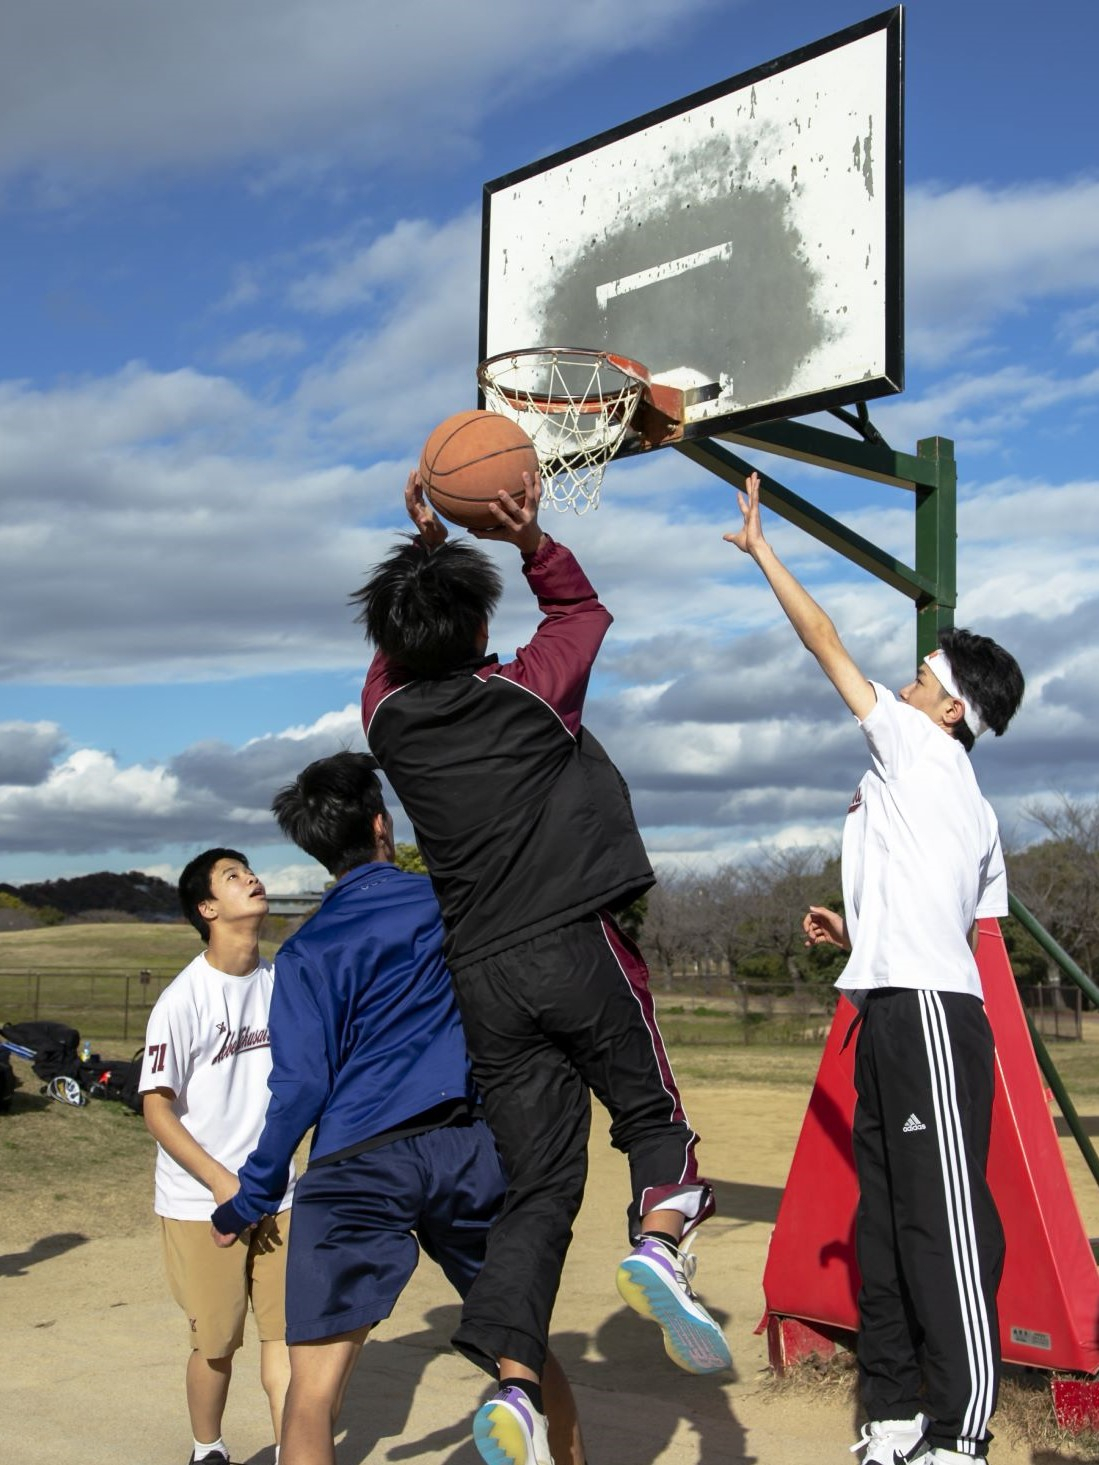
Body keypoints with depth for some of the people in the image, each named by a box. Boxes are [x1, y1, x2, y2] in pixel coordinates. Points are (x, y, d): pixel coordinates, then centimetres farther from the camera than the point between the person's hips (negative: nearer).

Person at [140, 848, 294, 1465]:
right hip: (200, 1201, -4)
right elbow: (157, 1108, -12)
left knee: (286, 1331, 2)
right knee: (217, 1341, 6)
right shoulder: (184, 999, -15)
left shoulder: (284, 981, 1)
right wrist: (223, 1183, -16)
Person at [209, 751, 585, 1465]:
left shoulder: (307, 951, 0)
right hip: (473, 1150, 3)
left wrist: (248, 1203, 2)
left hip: (358, 1170, -3)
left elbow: (301, 1085, -5)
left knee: (314, 1388, -3)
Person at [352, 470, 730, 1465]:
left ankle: (512, 1379, -11)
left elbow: (396, 655, 30)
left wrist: (426, 550, 28)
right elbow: (584, 612, 18)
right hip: (577, 947, -3)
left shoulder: (390, 719, 5)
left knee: (539, 1186, 5)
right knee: (653, 1114, 13)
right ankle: (660, 1237, -18)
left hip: (483, 975, 3)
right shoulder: (527, 695, -2)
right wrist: (532, 542, 9)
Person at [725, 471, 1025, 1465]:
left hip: (931, 1013, -10)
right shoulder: (974, 816, 23)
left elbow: (826, 644, 1)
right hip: (892, 1010, 10)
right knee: (884, 1219, 11)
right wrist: (855, 935, 20)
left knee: (945, 1221, -9)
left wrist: (760, 549, 9)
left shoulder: (922, 747, -1)